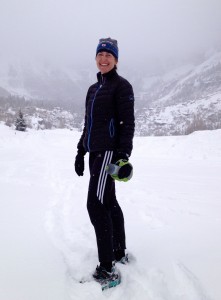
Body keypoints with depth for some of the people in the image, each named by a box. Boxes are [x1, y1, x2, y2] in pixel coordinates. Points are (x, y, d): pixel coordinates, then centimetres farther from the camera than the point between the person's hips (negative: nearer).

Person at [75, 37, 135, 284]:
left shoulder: (121, 86, -4)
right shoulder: (93, 89, 19)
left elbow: (127, 123, -11)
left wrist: (124, 154, -20)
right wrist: (81, 151, 17)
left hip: (109, 151, -8)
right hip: (95, 152, 8)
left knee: (96, 205, -13)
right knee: (109, 202, 13)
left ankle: (106, 269, -7)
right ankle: (120, 252, 26)